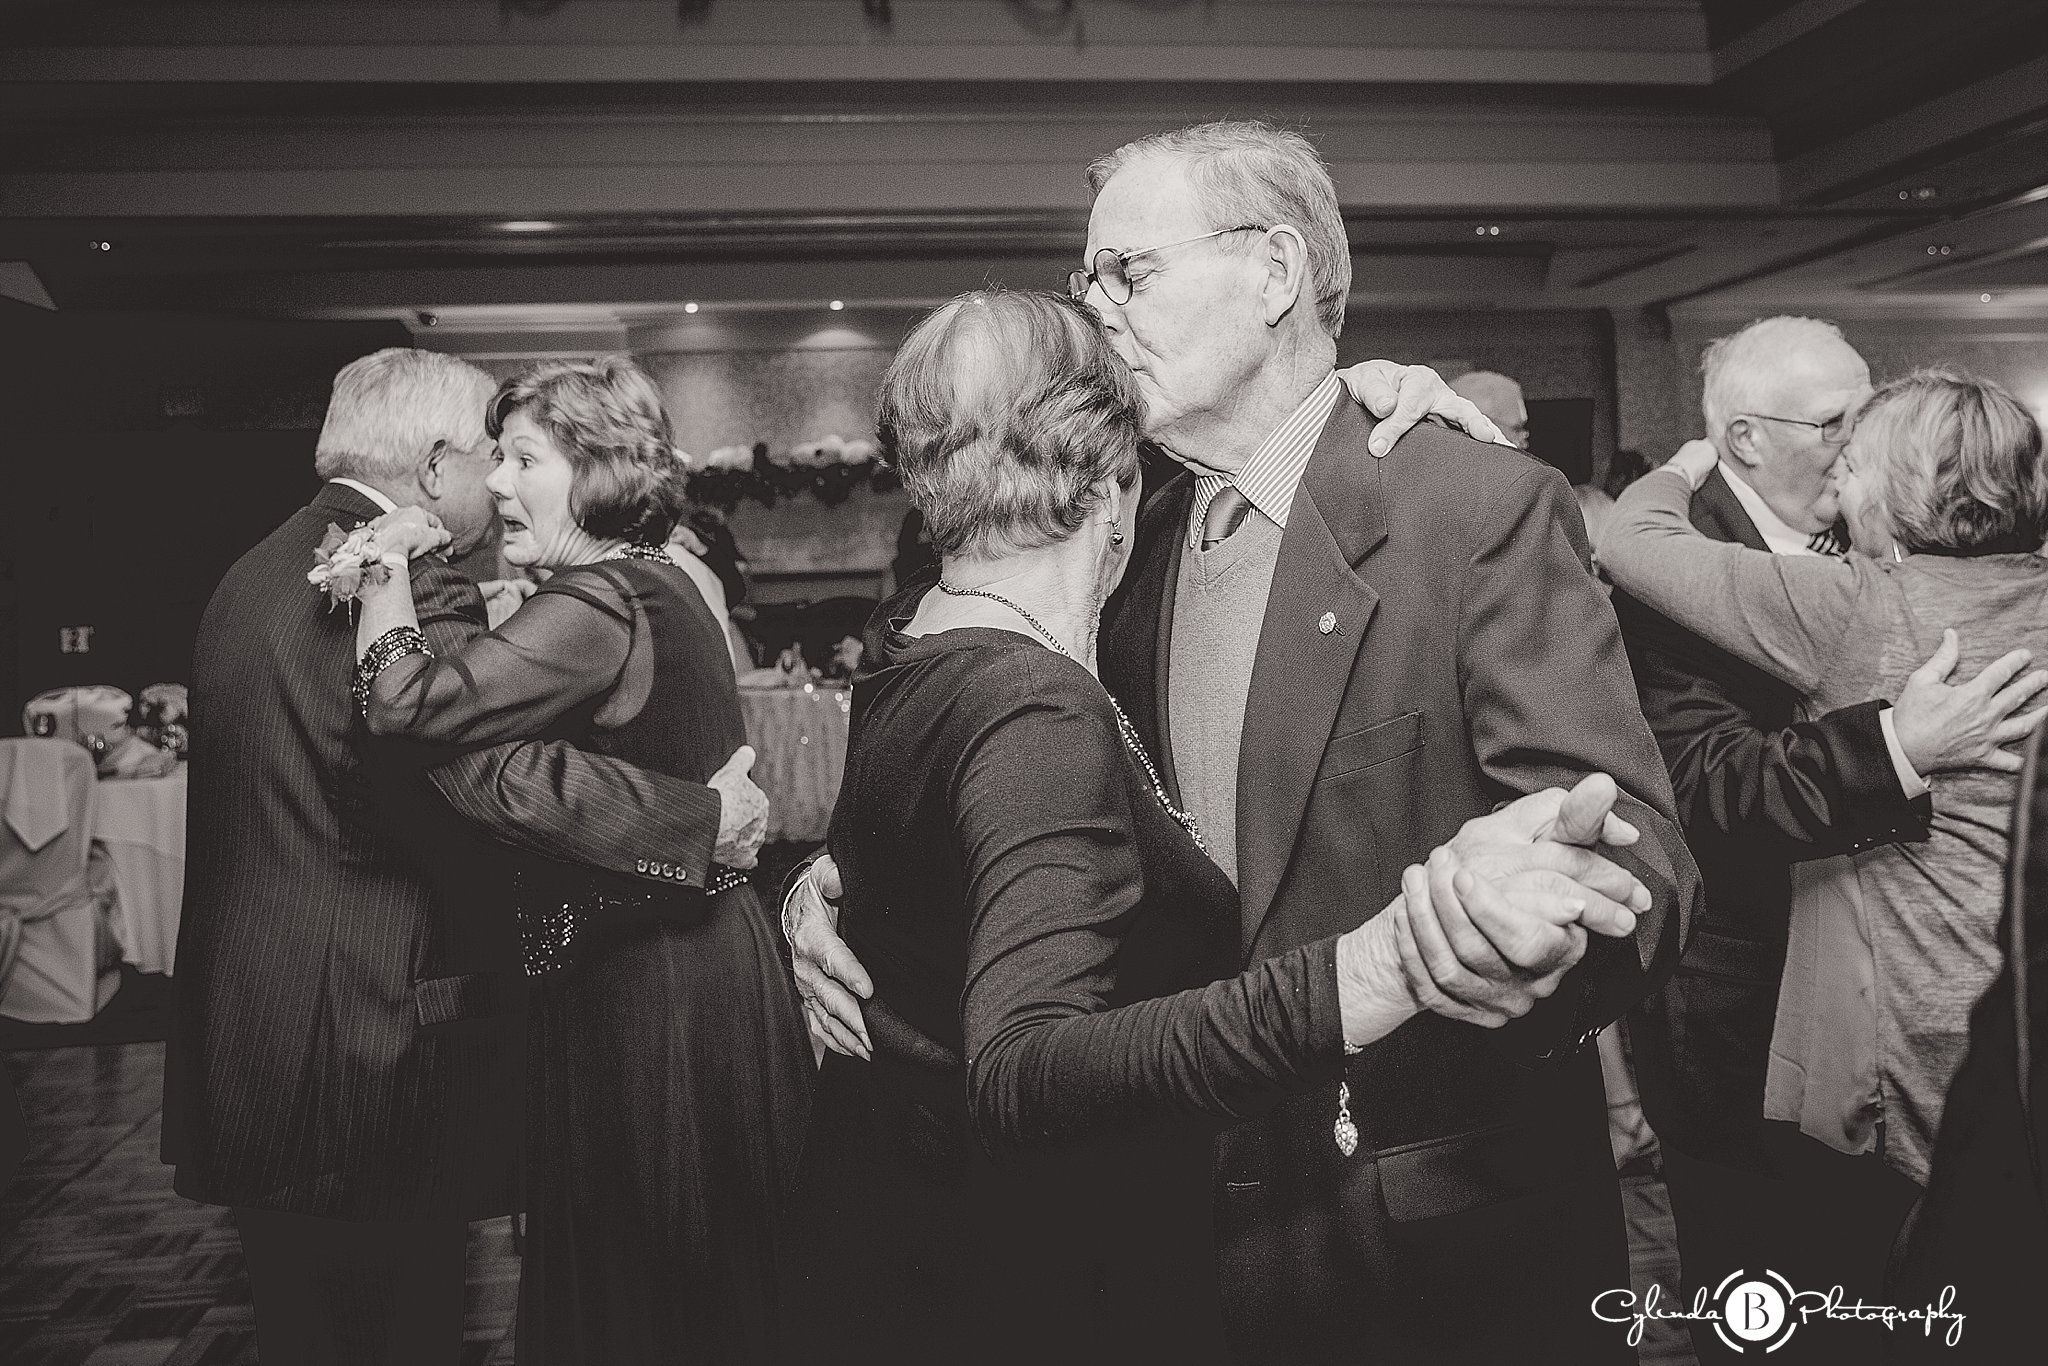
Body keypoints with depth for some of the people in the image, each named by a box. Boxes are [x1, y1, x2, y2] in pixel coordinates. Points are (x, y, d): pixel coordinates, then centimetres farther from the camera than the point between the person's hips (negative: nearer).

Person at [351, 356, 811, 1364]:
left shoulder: (601, 603, -20)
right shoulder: (658, 584, 12)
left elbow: (412, 705, -30)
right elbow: (491, 690, 15)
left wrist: (388, 572, -14)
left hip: (649, 992, -10)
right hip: (706, 967, 10)